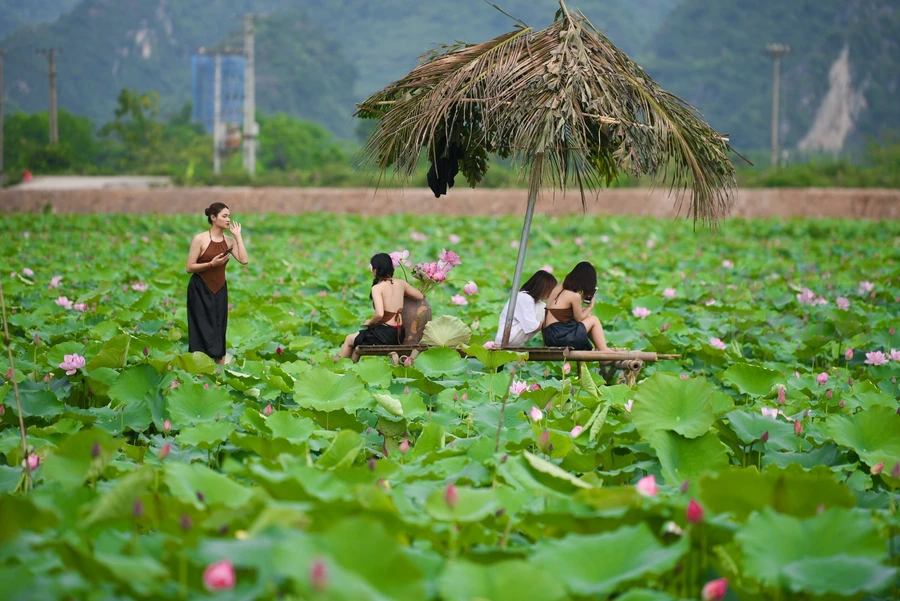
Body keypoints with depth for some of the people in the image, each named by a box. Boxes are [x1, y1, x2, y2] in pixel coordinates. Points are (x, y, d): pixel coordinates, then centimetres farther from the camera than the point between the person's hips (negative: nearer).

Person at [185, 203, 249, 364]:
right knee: (202, 331, -5)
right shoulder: (200, 239, -10)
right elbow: (189, 268, -9)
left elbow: (244, 260, -11)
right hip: (200, 291, -5)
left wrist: (238, 236, -7)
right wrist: (211, 264, -21)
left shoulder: (229, 241, 4)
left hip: (219, 291, 5)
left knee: (219, 332, 6)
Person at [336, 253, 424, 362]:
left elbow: (379, 314, -27)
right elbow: (420, 296, 14)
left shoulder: (377, 288, -16)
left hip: (384, 335, -7)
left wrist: (370, 322, -7)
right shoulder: (401, 283, 2)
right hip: (399, 334, 7)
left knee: (349, 340, 19)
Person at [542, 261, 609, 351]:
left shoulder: (557, 289, 8)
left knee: (588, 317, 21)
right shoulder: (575, 296, -14)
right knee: (594, 320, 7)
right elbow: (579, 319, 0)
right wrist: (590, 307, 13)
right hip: (559, 336, -8)